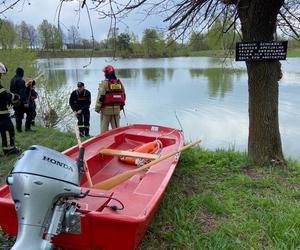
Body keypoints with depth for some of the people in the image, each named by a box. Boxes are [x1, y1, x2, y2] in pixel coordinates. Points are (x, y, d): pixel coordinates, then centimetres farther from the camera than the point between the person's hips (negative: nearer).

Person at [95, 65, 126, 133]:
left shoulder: (104, 83, -10)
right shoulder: (119, 83, 8)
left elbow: (100, 97, -12)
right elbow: (123, 96, 13)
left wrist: (97, 108, -4)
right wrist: (121, 106, 23)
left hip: (106, 109, -5)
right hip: (117, 108, 5)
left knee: (104, 127, 4)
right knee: (116, 127, 11)